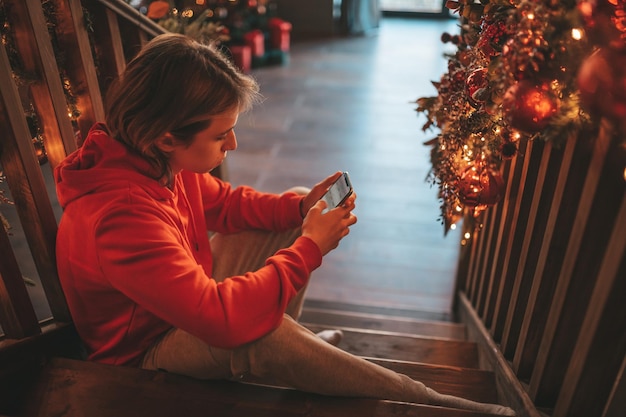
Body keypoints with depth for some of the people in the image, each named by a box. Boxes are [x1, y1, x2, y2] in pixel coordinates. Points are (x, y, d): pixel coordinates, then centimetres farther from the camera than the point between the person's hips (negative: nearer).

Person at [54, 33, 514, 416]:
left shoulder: (159, 160, -13)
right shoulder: (121, 214, -39)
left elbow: (223, 201, 3)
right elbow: (220, 318, -43)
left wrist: (298, 208, -14)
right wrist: (309, 248, -32)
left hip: (189, 297, 8)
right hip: (146, 351, -8)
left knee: (296, 201, 1)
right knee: (257, 335, -40)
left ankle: (291, 340, 9)